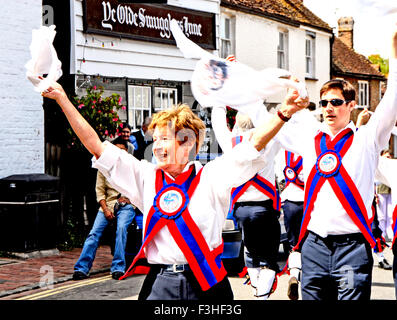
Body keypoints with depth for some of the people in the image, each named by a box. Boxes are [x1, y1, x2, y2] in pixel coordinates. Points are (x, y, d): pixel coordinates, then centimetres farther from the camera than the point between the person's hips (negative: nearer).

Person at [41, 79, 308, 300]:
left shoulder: (211, 177, 2)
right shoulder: (146, 176, 7)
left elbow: (255, 143, -4)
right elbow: (95, 145, 7)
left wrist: (284, 114, -18)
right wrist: (62, 100, 4)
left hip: (207, 283, -1)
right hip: (160, 283, 1)